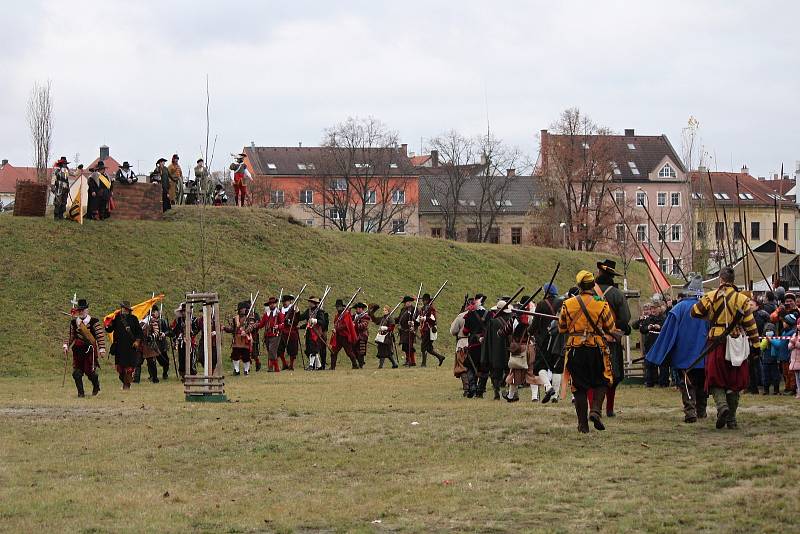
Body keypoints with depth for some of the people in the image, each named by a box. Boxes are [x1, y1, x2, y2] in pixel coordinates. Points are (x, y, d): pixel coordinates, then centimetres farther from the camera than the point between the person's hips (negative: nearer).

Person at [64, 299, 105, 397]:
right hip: (78, 350, 4)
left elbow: (100, 336, -5)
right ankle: (80, 392, 5)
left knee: (90, 371, -2)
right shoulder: (74, 322, 9)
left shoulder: (94, 322, -5)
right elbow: (71, 336, 18)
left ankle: (96, 386, 27)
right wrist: (66, 346, 6)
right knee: (77, 372, -3)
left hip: (90, 349, -4)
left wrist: (102, 349, -10)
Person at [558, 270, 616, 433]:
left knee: (579, 387, 8)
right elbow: (610, 328, 2)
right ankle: (596, 409, -7)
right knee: (601, 382, 16)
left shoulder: (568, 304, -2)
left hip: (575, 350, 1)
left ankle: (582, 423, 7)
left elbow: (562, 328, 7)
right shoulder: (601, 304, -6)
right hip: (597, 350, -1)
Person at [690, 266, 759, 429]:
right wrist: (755, 344, 2)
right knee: (734, 381, 11)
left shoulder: (710, 297, -3)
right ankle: (731, 419, 13)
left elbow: (695, 312, 6)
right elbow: (750, 324, -3)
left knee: (715, 379, 5)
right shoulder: (742, 299, -2)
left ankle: (722, 405, -22)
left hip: (716, 343, -1)